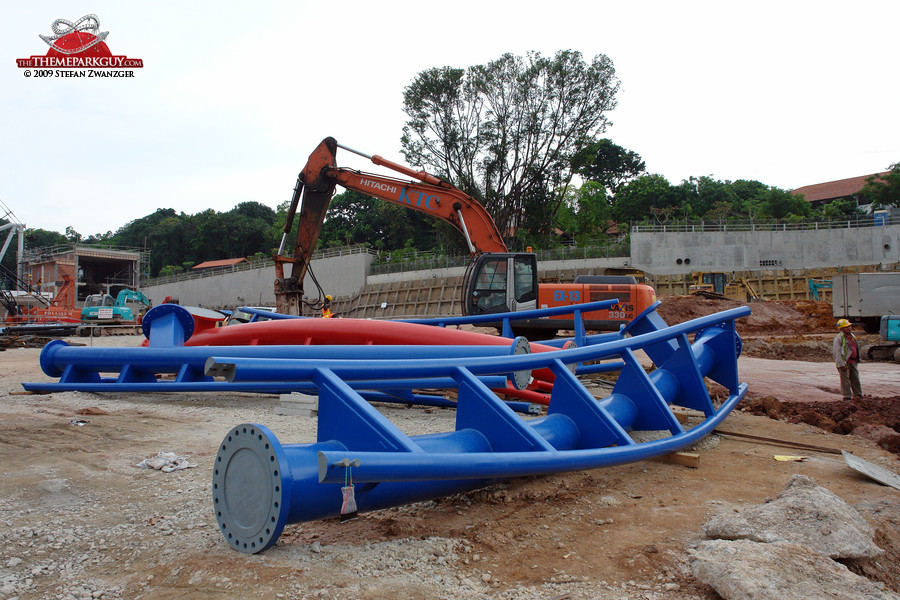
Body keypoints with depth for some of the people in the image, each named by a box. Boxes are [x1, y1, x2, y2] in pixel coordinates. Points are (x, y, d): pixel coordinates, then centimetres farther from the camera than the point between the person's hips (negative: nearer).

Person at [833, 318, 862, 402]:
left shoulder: (852, 335, 16)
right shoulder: (839, 338, -11)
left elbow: (855, 348, 25)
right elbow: (837, 352, -15)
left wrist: (857, 360, 20)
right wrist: (841, 364, -20)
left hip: (853, 362, 8)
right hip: (845, 362, -8)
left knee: (855, 379, 13)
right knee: (845, 380, -3)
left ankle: (858, 395, 23)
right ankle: (847, 397, 4)